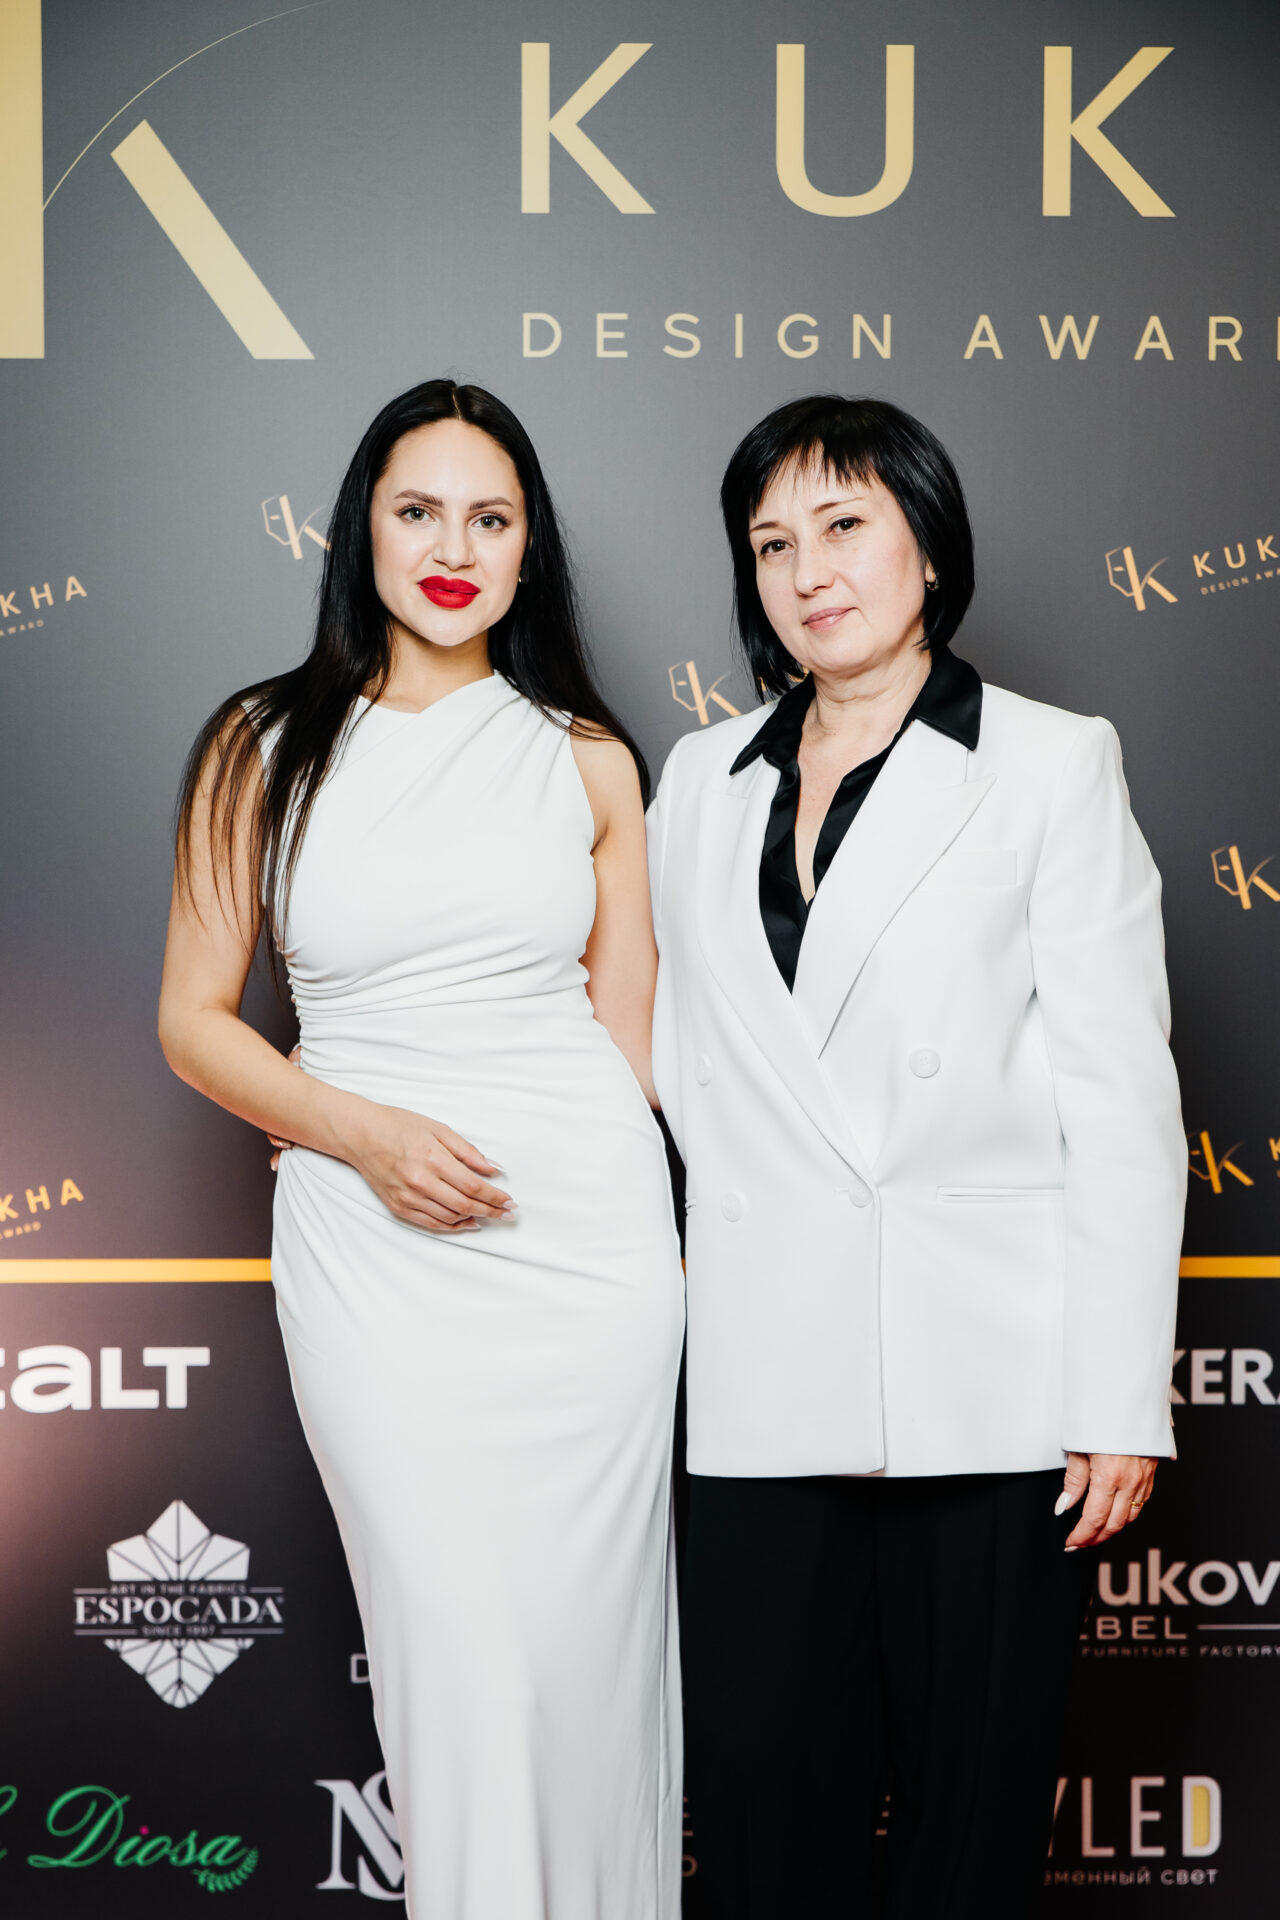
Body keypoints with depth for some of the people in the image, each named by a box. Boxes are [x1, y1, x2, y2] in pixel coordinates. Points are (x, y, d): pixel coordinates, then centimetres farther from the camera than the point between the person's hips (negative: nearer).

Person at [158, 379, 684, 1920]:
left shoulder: (587, 758, 8)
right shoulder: (263, 749, 3)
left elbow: (626, 1024, 12)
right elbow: (193, 1019, 3)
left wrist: (603, 1185, 1)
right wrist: (361, 1130, -11)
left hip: (587, 1226, 2)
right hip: (371, 1238, -1)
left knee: (586, 1637, 6)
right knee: (460, 1653, -2)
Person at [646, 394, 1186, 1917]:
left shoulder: (1052, 766, 2)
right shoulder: (703, 781, 15)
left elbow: (1120, 1095, -2)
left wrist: (1122, 1396, -7)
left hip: (989, 1378, -3)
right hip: (768, 1384, 3)